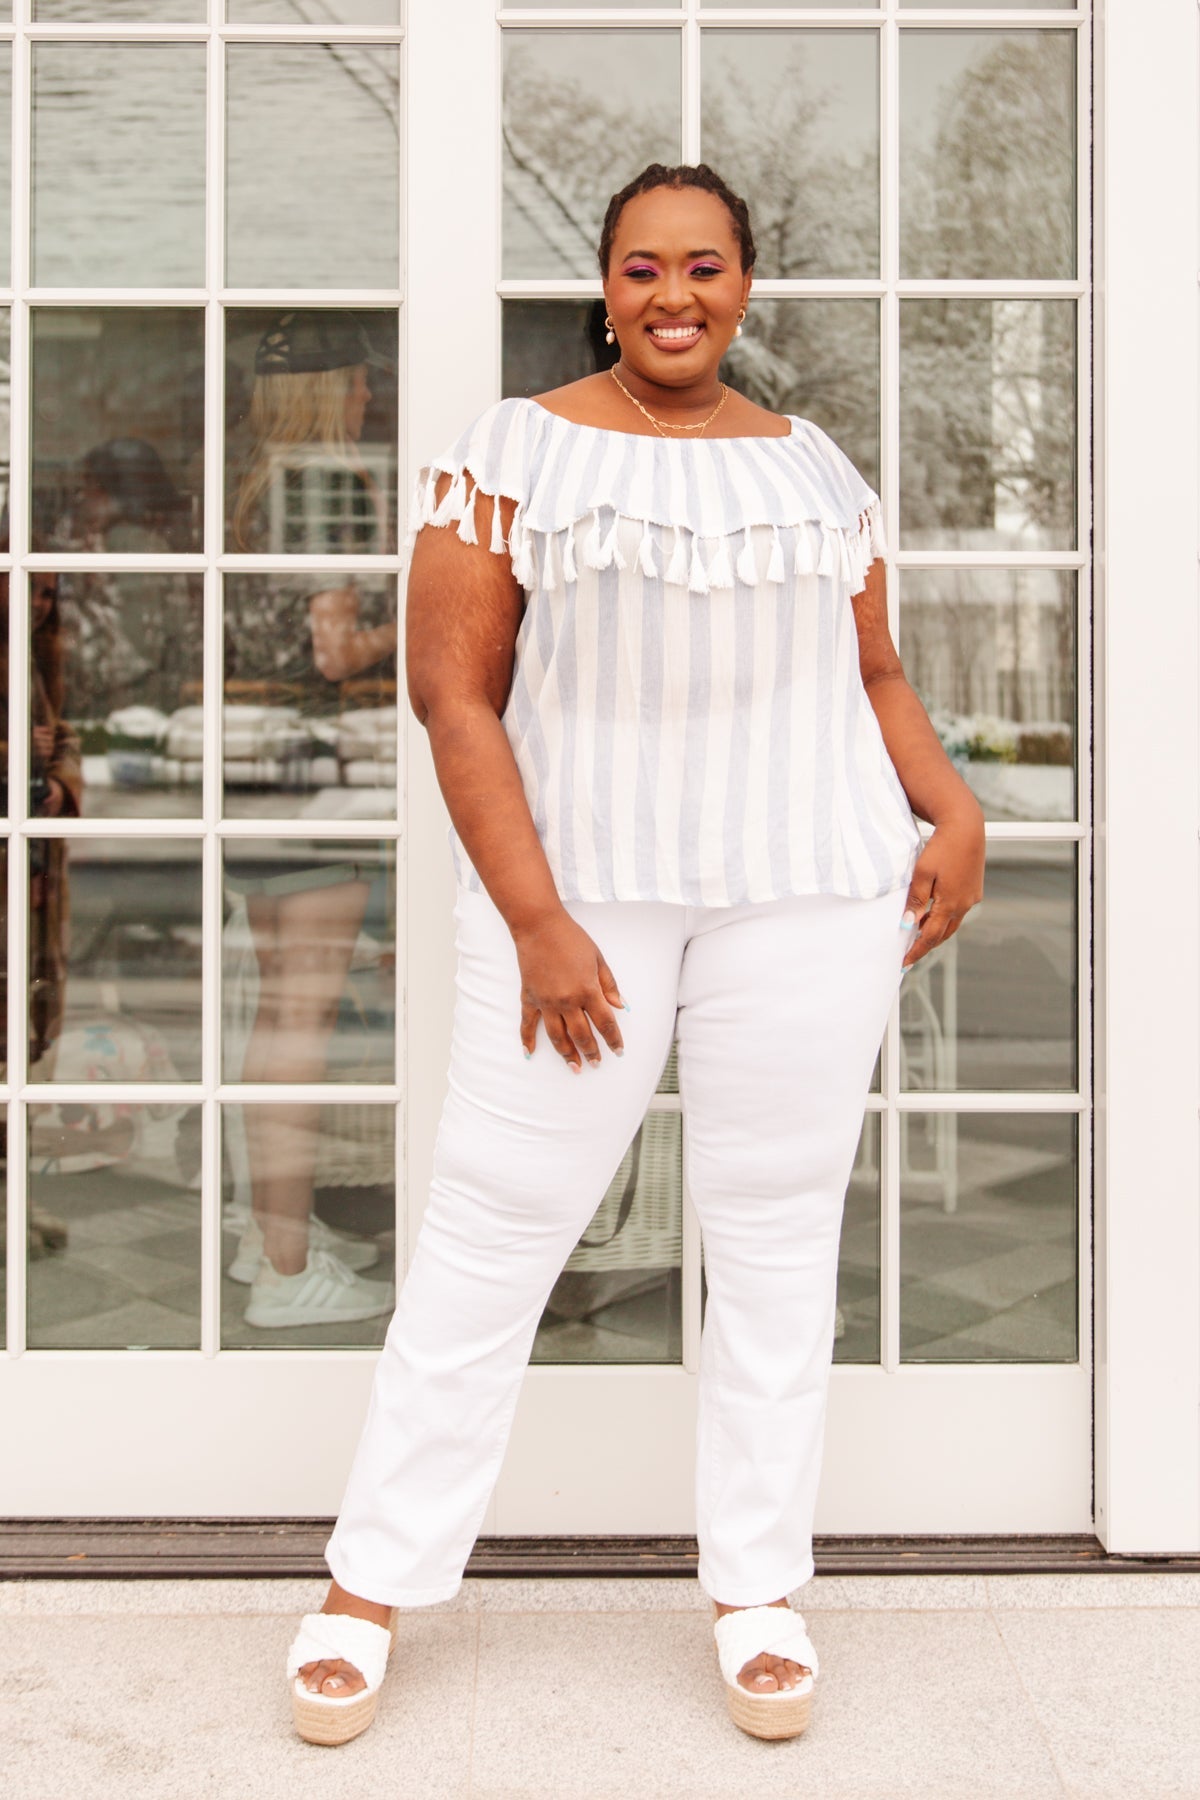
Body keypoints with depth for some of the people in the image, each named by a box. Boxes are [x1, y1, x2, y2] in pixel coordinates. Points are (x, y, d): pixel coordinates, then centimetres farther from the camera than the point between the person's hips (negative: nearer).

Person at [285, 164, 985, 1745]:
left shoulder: (817, 469, 12)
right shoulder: (512, 451, 1)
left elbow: (874, 675, 18)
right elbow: (453, 694, -5)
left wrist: (951, 808, -1)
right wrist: (536, 921, -12)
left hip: (809, 896, 3)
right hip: (580, 889, -2)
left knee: (778, 1234, 7)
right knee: (491, 1232, 1)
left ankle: (758, 1590, 21)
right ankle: (372, 1582, 16)